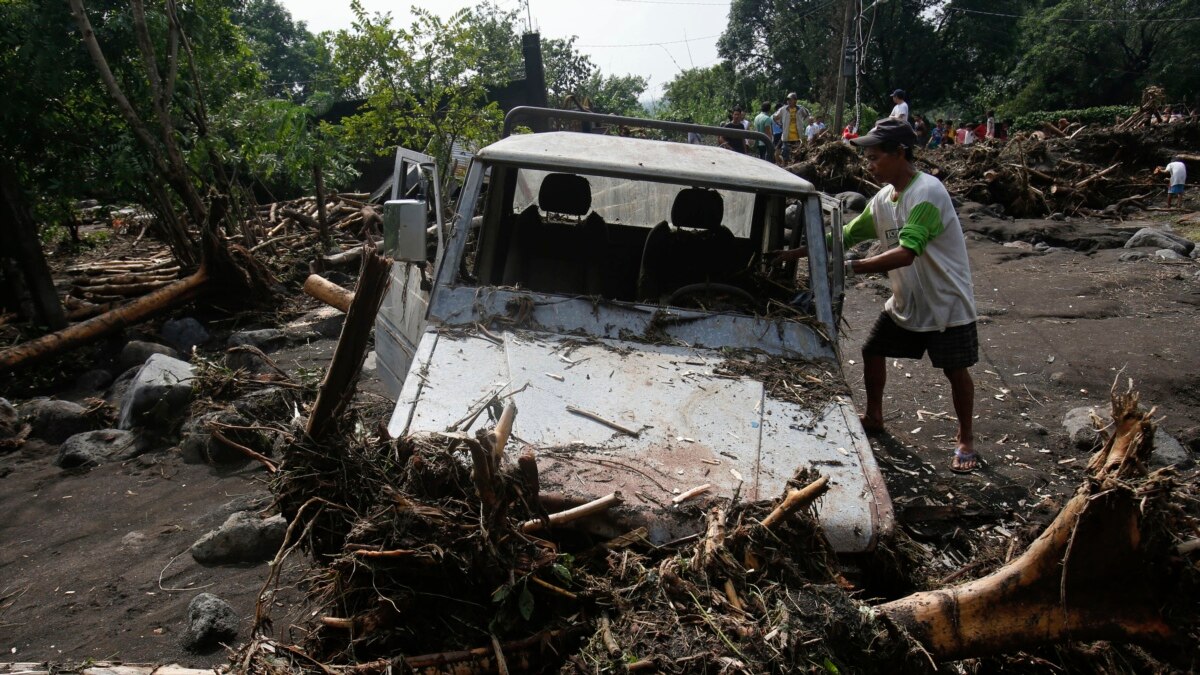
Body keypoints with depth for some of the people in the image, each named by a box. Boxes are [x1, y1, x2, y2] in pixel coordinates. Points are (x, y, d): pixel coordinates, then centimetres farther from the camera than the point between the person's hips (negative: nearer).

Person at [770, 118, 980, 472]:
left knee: (956, 372, 2)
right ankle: (874, 417, 33)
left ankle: (965, 440, 22)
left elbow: (905, 253, -35)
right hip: (905, 302, 8)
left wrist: (850, 267, -37)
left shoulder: (927, 193, -25)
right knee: (872, 352, 11)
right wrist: (796, 253, 0)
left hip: (947, 304, -7)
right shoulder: (883, 199, 0)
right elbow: (846, 236, 8)